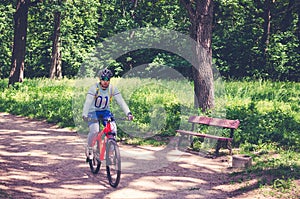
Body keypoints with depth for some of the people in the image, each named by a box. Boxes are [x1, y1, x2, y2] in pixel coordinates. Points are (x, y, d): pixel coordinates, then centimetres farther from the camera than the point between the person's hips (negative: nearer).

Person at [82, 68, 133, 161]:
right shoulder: (94, 88, -20)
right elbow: (88, 102, -30)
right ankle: (89, 149, 0)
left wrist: (128, 113, -31)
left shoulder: (112, 89, -11)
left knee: (113, 129, -19)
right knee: (94, 131, -25)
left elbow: (121, 101, -17)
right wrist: (84, 115, -46)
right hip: (93, 111, -3)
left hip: (105, 111, 3)